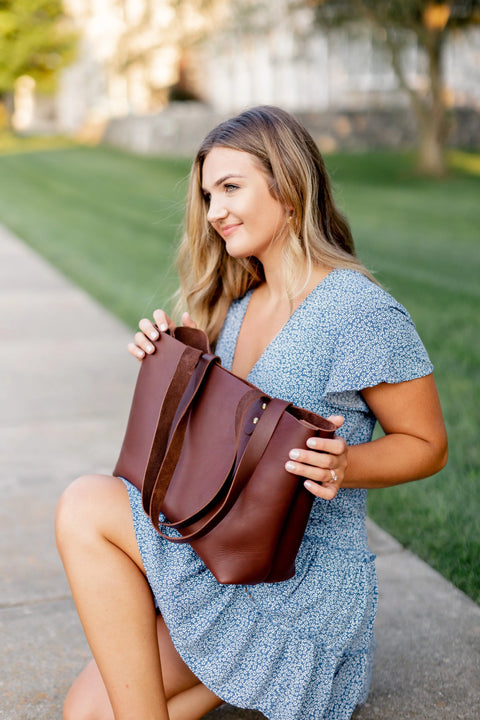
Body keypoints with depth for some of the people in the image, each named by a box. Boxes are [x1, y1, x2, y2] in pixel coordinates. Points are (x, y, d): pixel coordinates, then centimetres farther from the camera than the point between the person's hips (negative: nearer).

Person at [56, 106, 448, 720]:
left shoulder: (361, 312, -17)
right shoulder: (236, 303, 7)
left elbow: (427, 445, -10)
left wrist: (343, 466, -29)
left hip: (301, 573, -7)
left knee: (85, 508, -21)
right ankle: (260, 661, 13)